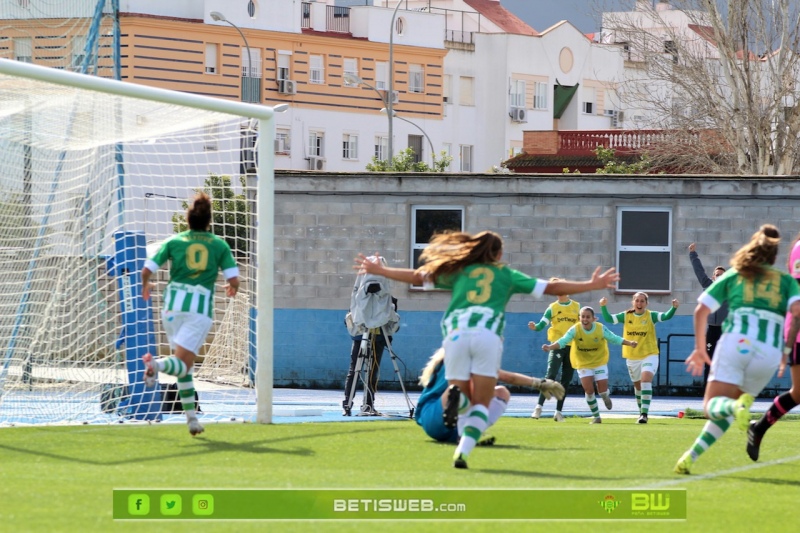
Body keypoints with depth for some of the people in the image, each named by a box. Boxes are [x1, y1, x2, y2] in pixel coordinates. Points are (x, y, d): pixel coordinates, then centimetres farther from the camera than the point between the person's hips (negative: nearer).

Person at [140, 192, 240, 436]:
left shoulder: (174, 241, 8)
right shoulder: (219, 245, 7)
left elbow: (147, 270, 3)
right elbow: (234, 280, 1)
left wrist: (145, 286, 25)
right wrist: (232, 289, 25)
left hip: (174, 305, 2)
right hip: (202, 307, -2)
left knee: (185, 365, 15)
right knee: (183, 364, -8)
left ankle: (191, 417, 9)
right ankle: (158, 365, -41)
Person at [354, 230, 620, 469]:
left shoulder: (458, 271, 25)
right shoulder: (506, 274, 22)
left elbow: (417, 276, 28)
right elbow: (551, 288, 20)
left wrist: (379, 270, 41)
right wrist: (593, 285, 26)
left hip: (456, 334, 1)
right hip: (488, 335, -1)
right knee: (481, 404, 5)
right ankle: (463, 450, -20)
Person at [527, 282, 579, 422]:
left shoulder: (577, 307, 10)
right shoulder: (552, 308, 4)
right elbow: (542, 324, -3)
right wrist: (535, 327, -24)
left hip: (573, 347, 3)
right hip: (557, 346, -3)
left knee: (566, 380, 3)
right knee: (551, 375, -16)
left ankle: (558, 411, 8)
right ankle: (539, 406, -15)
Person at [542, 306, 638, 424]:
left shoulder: (601, 329, -17)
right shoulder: (575, 330, -19)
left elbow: (615, 338, -10)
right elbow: (563, 341, -28)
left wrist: (629, 343, -24)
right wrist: (550, 347, -45)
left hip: (600, 362, 0)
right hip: (583, 364, 0)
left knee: (603, 390, -3)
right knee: (589, 390, -9)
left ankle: (606, 398, 37)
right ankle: (596, 416, 10)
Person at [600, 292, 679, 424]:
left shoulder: (651, 316, -6)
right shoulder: (626, 316, 1)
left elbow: (666, 316, -19)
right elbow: (609, 319, -2)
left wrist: (674, 307, -38)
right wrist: (603, 307, -18)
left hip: (649, 355, -4)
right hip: (632, 357, 4)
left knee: (646, 380, -24)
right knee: (638, 385, 16)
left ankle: (644, 413, -26)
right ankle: (642, 411, 35)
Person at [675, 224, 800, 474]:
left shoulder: (734, 274, 20)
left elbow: (701, 310, 14)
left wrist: (700, 348, 24)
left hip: (735, 341, -1)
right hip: (770, 349, 1)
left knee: (713, 406, -7)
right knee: (725, 409, 17)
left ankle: (736, 408, -43)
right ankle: (692, 456, 3)